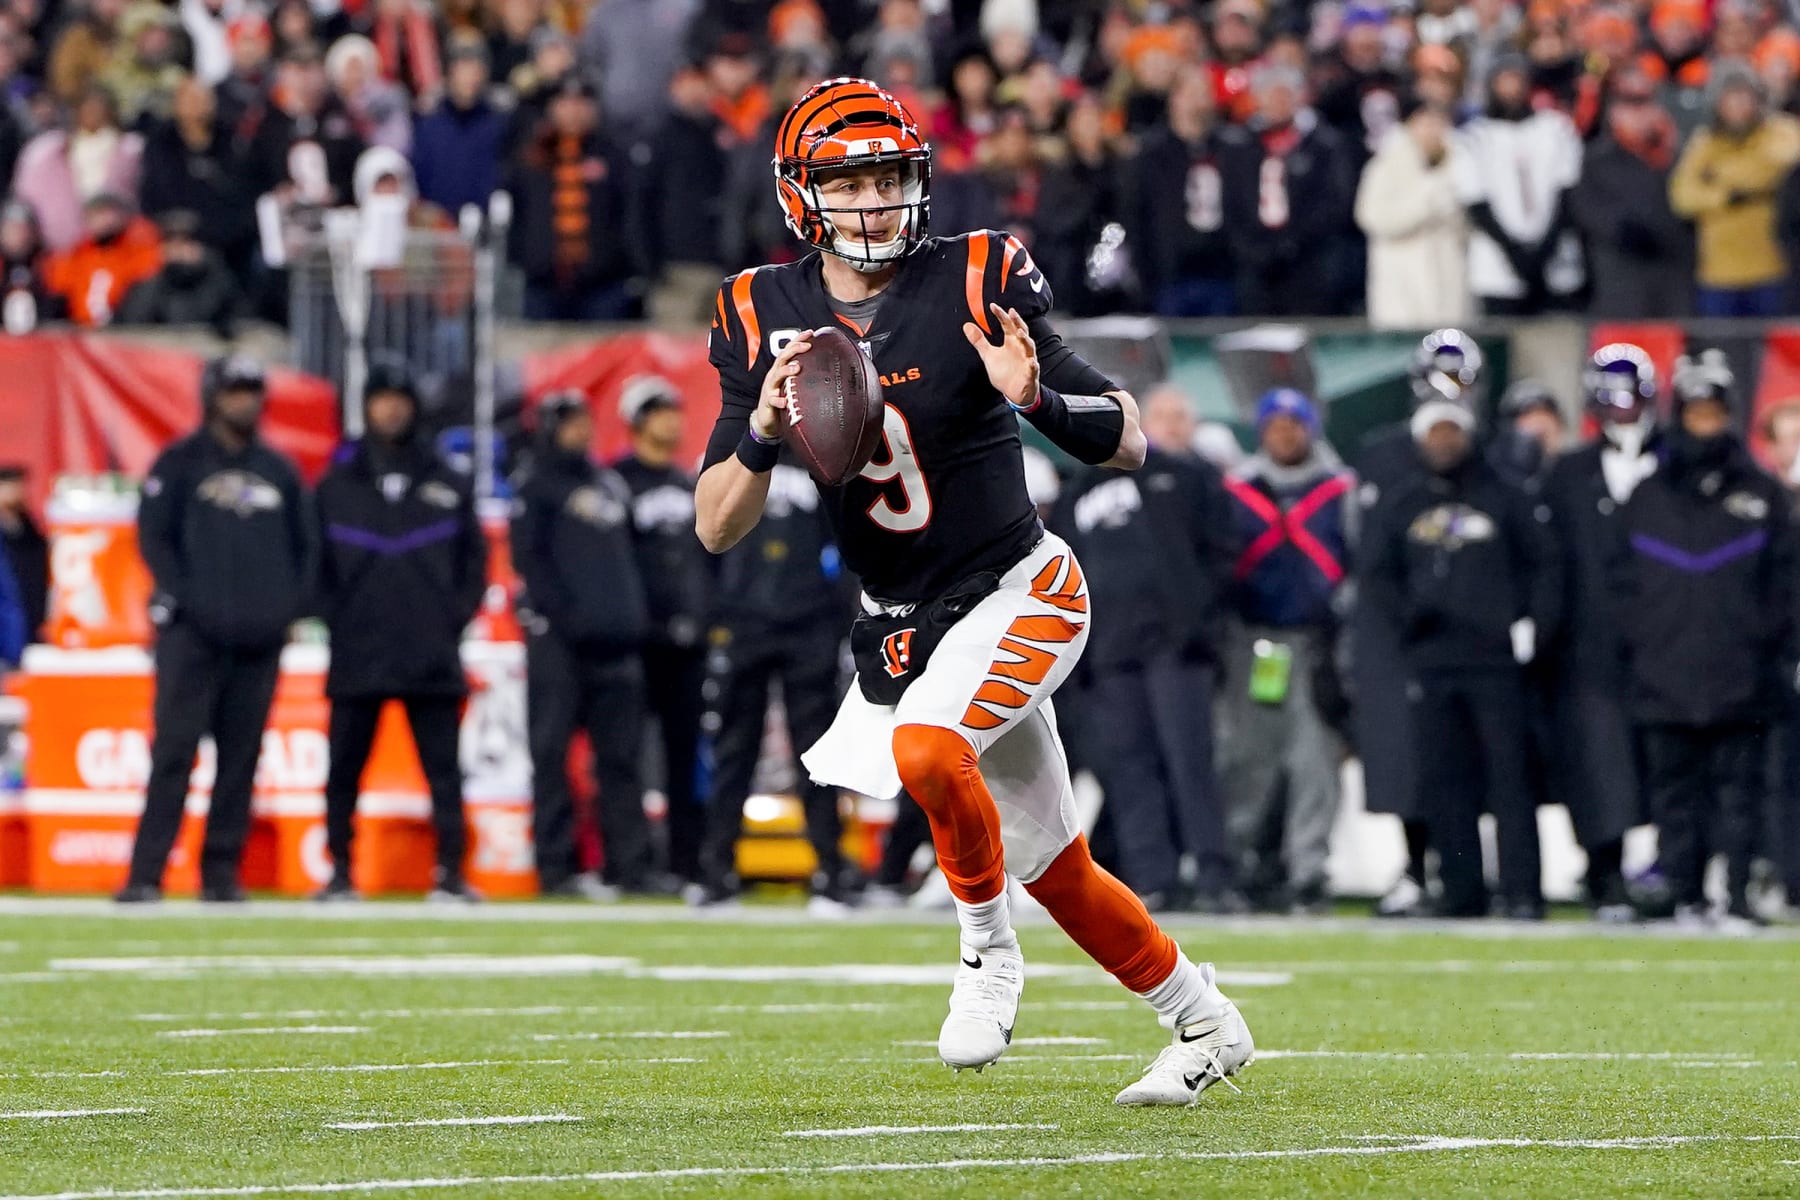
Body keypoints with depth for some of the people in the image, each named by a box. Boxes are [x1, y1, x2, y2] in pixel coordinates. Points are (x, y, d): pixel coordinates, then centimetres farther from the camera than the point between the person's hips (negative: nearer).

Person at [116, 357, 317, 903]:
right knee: (174, 749, -10)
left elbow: (306, 543, 19)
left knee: (241, 756, 3)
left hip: (260, 635, 4)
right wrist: (182, 598, -12)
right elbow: (154, 535, -1)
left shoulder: (279, 471, 16)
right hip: (193, 633, -4)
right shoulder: (179, 463, 5)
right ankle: (146, 873, -12)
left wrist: (292, 603, 4)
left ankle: (222, 871, 8)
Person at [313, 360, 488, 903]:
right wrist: (333, 615, -2)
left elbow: (474, 555, 13)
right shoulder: (337, 483, 8)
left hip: (431, 655, 0)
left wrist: (455, 615, 1)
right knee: (345, 766, 1)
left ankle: (451, 872, -1)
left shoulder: (446, 484, 10)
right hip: (356, 654, 0)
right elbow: (314, 559, 9)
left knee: (443, 766, -2)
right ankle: (340, 872, 7)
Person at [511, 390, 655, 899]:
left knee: (620, 757, 5)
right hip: (560, 643, -6)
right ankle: (557, 866, -6)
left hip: (615, 642, 6)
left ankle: (632, 864, 6)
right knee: (552, 754, -6)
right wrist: (560, 615, -17)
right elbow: (530, 560, -7)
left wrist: (636, 619, 11)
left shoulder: (610, 484, 20)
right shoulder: (538, 488, 1)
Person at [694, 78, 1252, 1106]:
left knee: (927, 750, -32)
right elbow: (717, 530, -6)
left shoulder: (974, 284, -14)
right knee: (1051, 865, 11)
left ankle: (989, 950, -6)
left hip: (1018, 589, -5)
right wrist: (762, 432, -25)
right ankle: (1206, 1025, 30)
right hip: (901, 626, 5)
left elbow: (1132, 443, -14)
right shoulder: (767, 317, -4)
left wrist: (1042, 398, -33)